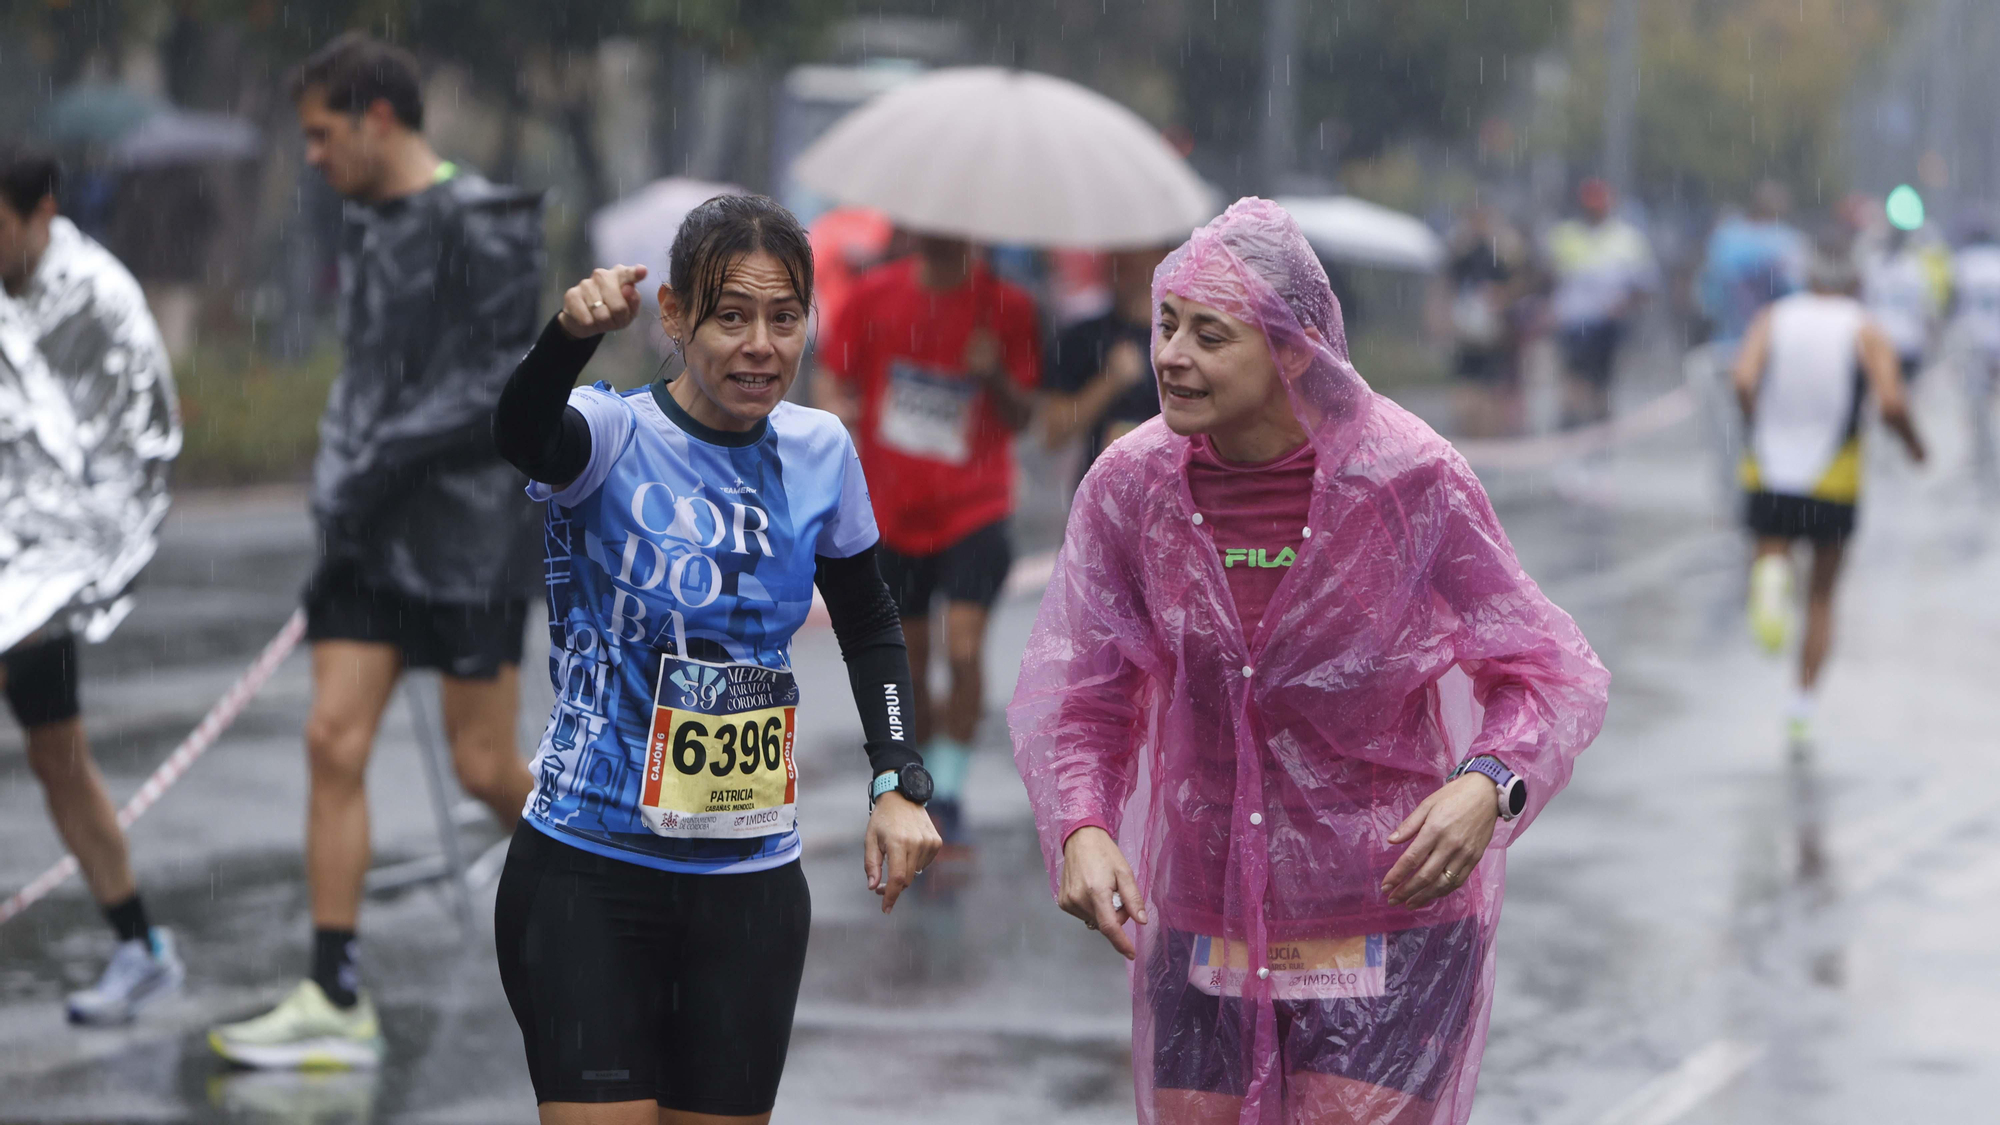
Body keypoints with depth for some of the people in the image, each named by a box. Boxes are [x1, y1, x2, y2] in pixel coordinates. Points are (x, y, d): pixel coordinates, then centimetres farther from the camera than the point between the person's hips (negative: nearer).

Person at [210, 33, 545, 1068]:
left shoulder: (482, 226, -12)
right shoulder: (366, 232, 13)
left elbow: (495, 383, -17)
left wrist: (378, 466, -18)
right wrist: (337, 480, 5)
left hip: (469, 527, -7)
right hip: (373, 532, 7)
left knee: (484, 767, -1)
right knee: (334, 742, -3)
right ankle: (335, 1003, -2)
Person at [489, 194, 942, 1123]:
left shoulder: (820, 451, 2)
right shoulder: (615, 438, -11)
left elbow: (870, 624, 17)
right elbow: (522, 434, -36)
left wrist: (898, 783, 4)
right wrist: (572, 335, -56)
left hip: (750, 881, 4)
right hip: (589, 871, -4)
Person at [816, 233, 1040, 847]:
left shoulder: (1005, 307, -5)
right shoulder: (876, 295, -1)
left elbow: (1023, 417, -1)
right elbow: (833, 373, 7)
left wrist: (995, 376, -21)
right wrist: (834, 409, -15)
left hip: (973, 512, -2)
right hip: (892, 512, 2)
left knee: (964, 647, -17)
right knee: (907, 662, 9)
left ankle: (949, 796, -7)